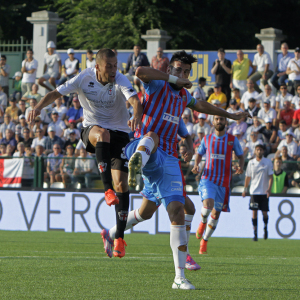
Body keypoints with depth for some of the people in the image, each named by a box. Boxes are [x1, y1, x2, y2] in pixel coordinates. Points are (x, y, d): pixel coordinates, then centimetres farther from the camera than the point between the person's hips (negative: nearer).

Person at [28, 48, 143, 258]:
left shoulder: (120, 81, -15)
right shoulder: (84, 79, -10)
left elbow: (135, 100, -32)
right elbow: (57, 93, -8)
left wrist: (137, 116, -54)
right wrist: (39, 106, -27)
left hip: (119, 133, 0)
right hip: (91, 129, 0)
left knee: (121, 183, -10)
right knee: (102, 134, -40)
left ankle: (119, 237, -2)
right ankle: (107, 189, -44)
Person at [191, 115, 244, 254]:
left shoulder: (233, 140, 3)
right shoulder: (207, 139, 6)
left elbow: (240, 156, 12)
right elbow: (199, 153, 20)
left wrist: (240, 167, -9)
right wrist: (196, 165, 0)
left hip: (224, 182, 1)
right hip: (208, 179, -1)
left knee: (216, 213, 6)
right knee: (208, 205, -26)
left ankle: (204, 240, 23)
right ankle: (203, 222, 7)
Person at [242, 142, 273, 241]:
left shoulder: (268, 162, 0)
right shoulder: (251, 163, 5)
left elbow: (271, 176, -2)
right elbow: (248, 177, 13)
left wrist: (269, 188, -14)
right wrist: (245, 189, 13)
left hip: (264, 192, -1)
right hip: (254, 191, 1)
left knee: (264, 212, 2)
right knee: (254, 212, -5)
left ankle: (265, 228, 30)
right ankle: (255, 233, -2)